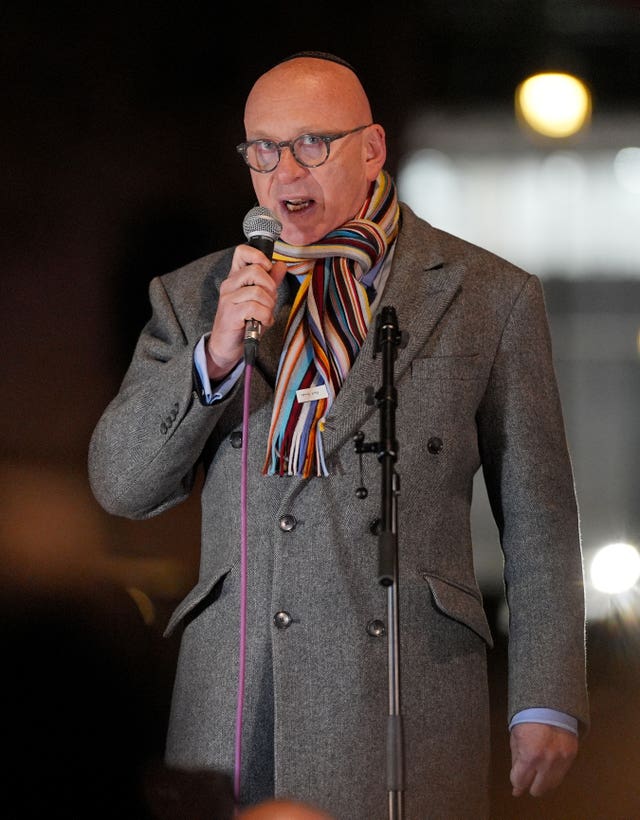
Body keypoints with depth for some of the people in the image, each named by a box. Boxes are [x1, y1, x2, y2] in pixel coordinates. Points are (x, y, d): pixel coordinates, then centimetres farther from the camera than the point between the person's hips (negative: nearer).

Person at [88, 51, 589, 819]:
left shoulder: (489, 297, 8)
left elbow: (536, 521, 8)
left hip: (406, 691, -2)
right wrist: (217, 355, -7)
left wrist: (547, 704, 2)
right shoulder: (193, 298, 13)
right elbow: (120, 487, 7)